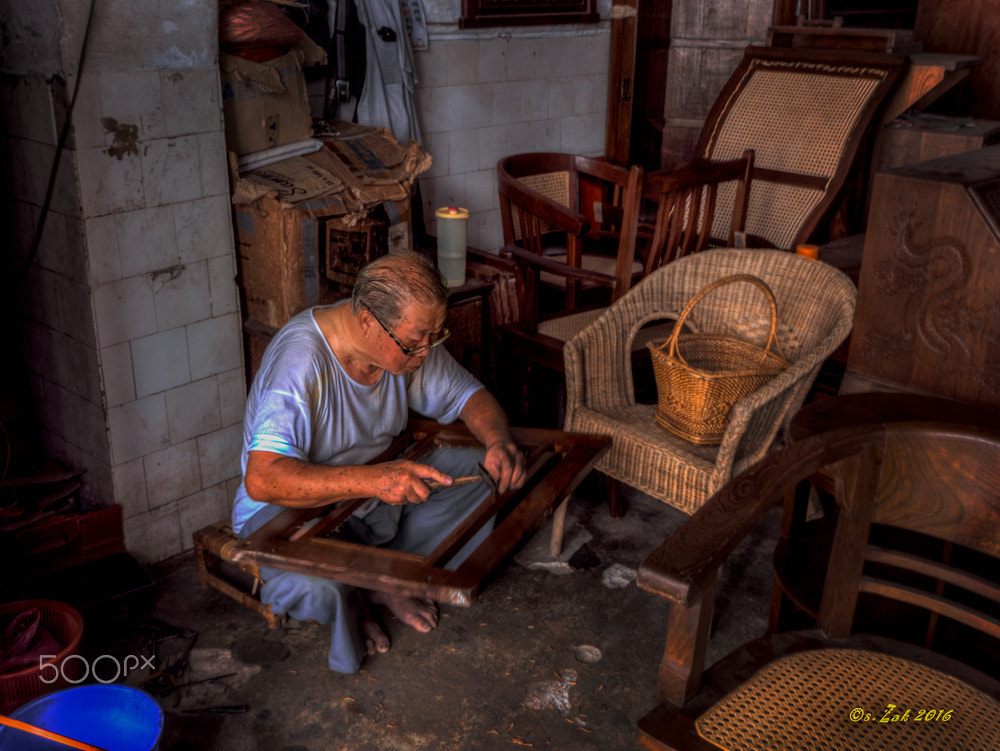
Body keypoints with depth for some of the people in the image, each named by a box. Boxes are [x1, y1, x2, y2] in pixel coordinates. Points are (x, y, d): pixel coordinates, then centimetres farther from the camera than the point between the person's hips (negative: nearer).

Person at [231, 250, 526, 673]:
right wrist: (373, 479, -52)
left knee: (490, 475, -8)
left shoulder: (409, 341, -11)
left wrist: (498, 440, -23)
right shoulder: (299, 361, -32)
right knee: (315, 585, -38)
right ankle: (348, 598, 1)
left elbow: (470, 397, 1)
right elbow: (262, 478, -40)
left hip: (381, 489, 6)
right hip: (295, 506, -6)